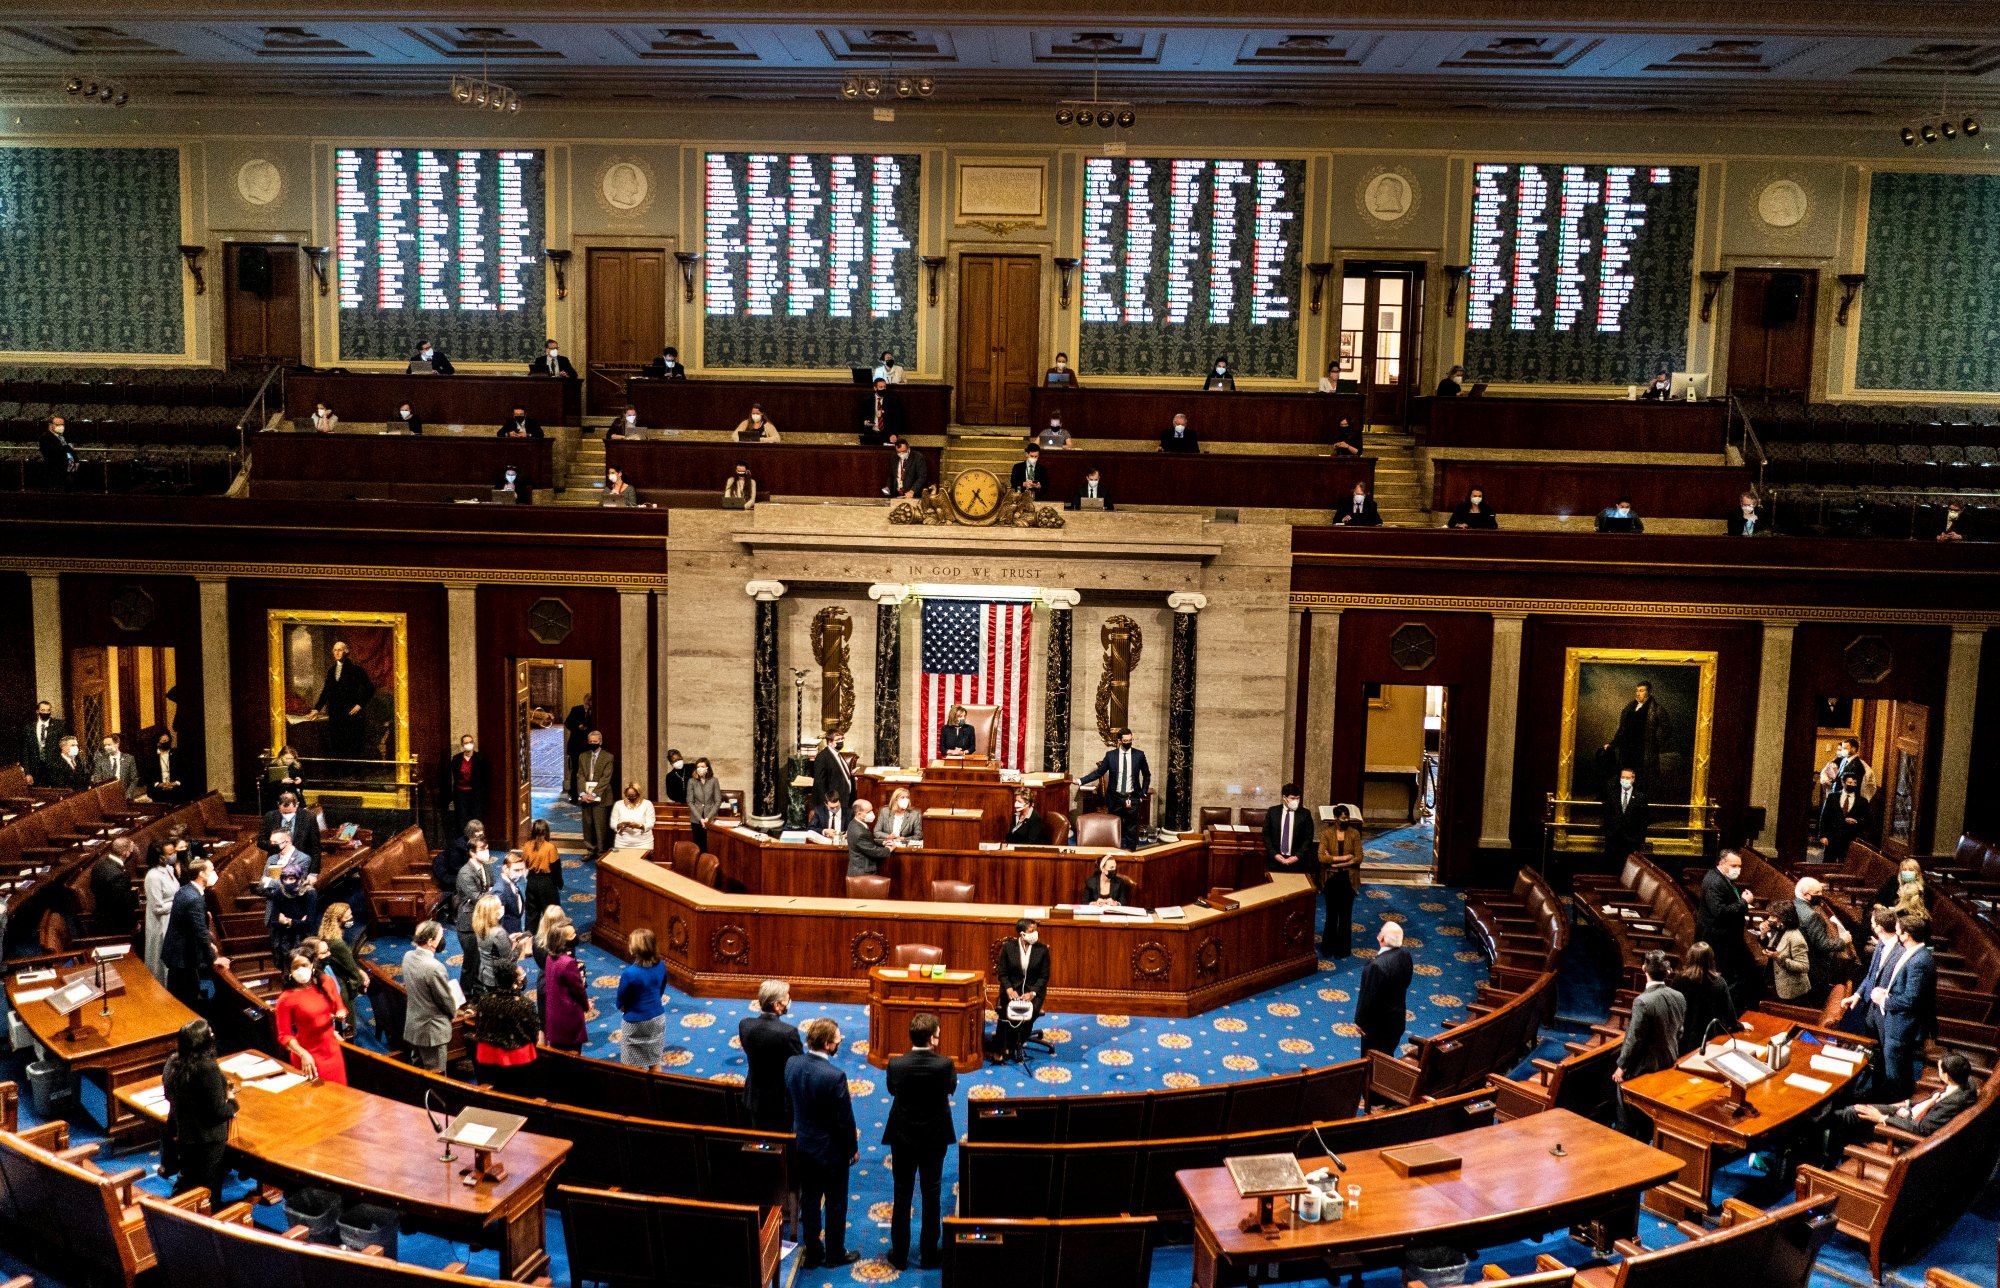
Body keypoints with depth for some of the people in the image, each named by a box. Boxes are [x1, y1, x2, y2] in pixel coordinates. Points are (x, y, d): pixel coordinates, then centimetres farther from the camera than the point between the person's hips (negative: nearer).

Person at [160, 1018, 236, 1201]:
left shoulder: (172, 1062, -8)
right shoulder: (208, 1069, -29)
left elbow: (171, 1096, 8)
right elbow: (219, 1111, -23)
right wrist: (232, 1102, -4)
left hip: (181, 1133, 7)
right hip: (207, 1139, -6)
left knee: (187, 1181, 25)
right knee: (209, 1191, 11)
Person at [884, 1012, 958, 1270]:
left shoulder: (896, 1064, -19)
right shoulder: (944, 1064, -21)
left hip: (902, 1138, 0)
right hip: (934, 1138, 0)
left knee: (902, 1197, 14)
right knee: (931, 1196, 16)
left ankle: (899, 1255, 24)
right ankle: (929, 1254, 25)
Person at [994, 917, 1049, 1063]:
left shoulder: (1042, 949, -2)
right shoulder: (1008, 947, -2)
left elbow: (1044, 976, 0)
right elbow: (1002, 973, 1)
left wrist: (1032, 993, -15)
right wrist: (1009, 990, -17)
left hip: (1033, 990, 0)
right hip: (1012, 987, 0)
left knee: (1029, 1012, -28)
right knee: (1008, 1011, -28)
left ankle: (1013, 1046, -9)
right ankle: (1004, 1049, -13)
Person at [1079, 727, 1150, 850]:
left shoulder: (1139, 755, -2)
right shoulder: (1110, 755, -2)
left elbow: (1147, 775, 9)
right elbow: (1099, 772, -1)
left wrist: (1143, 794, 4)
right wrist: (1080, 781, -9)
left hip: (1132, 798, -1)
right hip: (1115, 797, 1)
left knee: (1132, 829, 4)